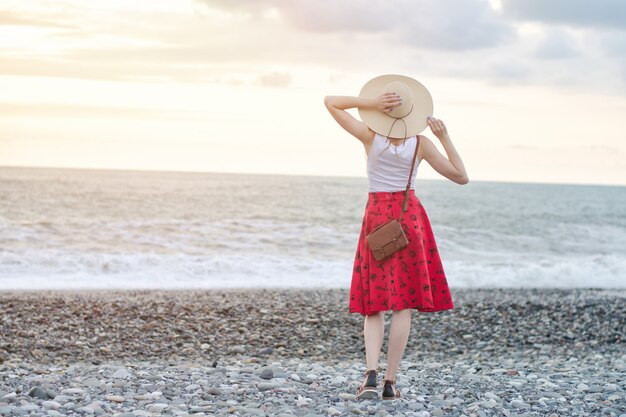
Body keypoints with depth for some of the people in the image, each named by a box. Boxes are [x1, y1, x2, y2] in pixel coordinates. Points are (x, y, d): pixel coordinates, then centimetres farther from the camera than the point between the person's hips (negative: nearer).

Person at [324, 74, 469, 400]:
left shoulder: (370, 135, -7)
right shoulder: (420, 143, -6)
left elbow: (330, 101, -1)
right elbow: (461, 177, -1)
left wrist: (370, 103, -10)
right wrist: (445, 136, -6)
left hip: (376, 216, 1)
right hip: (410, 216, 0)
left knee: (374, 302, 7)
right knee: (404, 302, 3)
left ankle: (371, 375, -13)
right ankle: (391, 382, -1)